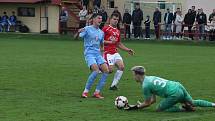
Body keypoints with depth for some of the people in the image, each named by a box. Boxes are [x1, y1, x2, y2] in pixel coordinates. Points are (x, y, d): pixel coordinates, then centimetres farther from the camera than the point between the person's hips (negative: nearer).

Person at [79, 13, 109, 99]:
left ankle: (97, 92, -3)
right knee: (96, 70, -26)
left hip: (98, 54, 6)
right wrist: (79, 32, -30)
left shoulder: (101, 32, 17)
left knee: (106, 70, -11)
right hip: (89, 54, -6)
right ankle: (85, 91, -14)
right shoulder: (87, 29, -1)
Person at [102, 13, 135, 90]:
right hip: (108, 53, -7)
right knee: (110, 69, -18)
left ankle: (114, 85, -1)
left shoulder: (117, 31, 18)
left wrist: (127, 50, 19)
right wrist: (110, 42, -18)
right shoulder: (106, 29, -4)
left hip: (115, 53, 7)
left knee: (121, 67, -10)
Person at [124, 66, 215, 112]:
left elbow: (147, 103, -1)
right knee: (193, 103, 28)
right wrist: (140, 104, 22)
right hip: (179, 86, 9)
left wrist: (135, 107, 7)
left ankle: (184, 108, -7)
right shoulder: (149, 78, 18)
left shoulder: (145, 86, -11)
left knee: (159, 109, 0)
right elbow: (153, 100, 24)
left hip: (174, 94, -9)